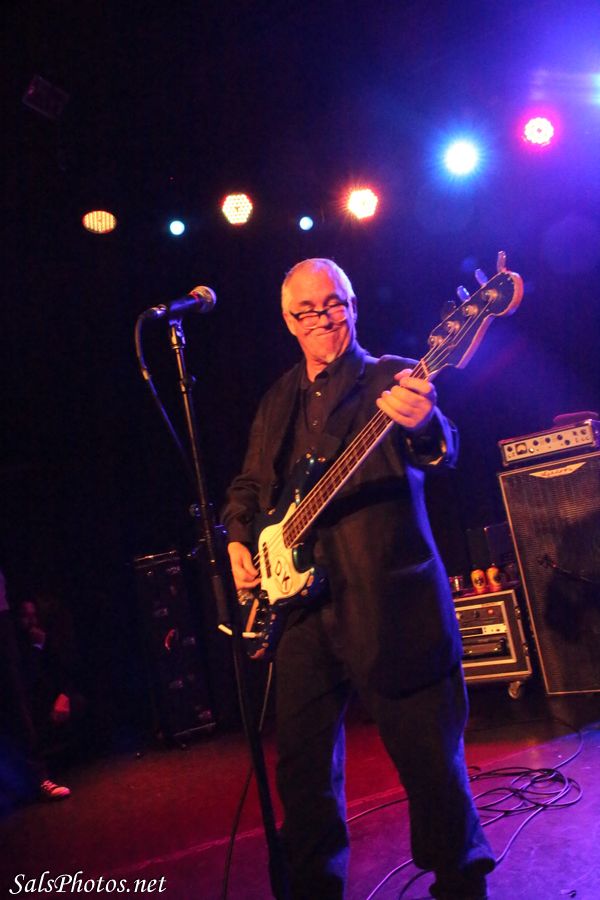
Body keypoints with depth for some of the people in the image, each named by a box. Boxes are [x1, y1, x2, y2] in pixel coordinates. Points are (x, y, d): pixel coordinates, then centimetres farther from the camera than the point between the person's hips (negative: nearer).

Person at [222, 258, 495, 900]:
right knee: (302, 766, 11)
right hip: (299, 600, 5)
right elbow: (249, 484, 25)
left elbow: (442, 452, -17)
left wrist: (423, 426, -41)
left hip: (388, 601, -5)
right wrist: (239, 540, 6)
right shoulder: (278, 401, 18)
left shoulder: (391, 378, 1)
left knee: (431, 761, 2)